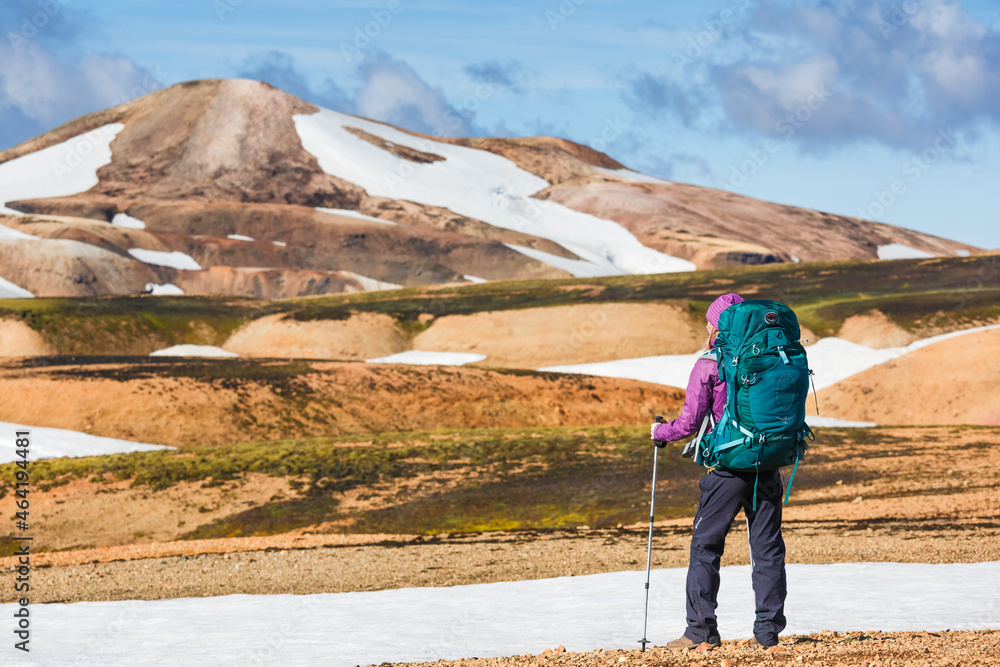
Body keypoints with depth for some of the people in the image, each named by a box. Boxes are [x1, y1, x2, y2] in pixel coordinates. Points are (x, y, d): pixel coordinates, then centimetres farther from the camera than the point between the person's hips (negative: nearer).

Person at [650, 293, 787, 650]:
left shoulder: (708, 366, -8)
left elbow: (690, 422, -7)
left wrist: (660, 431, 12)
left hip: (728, 468, -4)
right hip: (766, 464, 4)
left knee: (705, 545, 4)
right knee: (767, 547, 8)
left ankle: (701, 630, 2)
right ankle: (768, 628, 6)